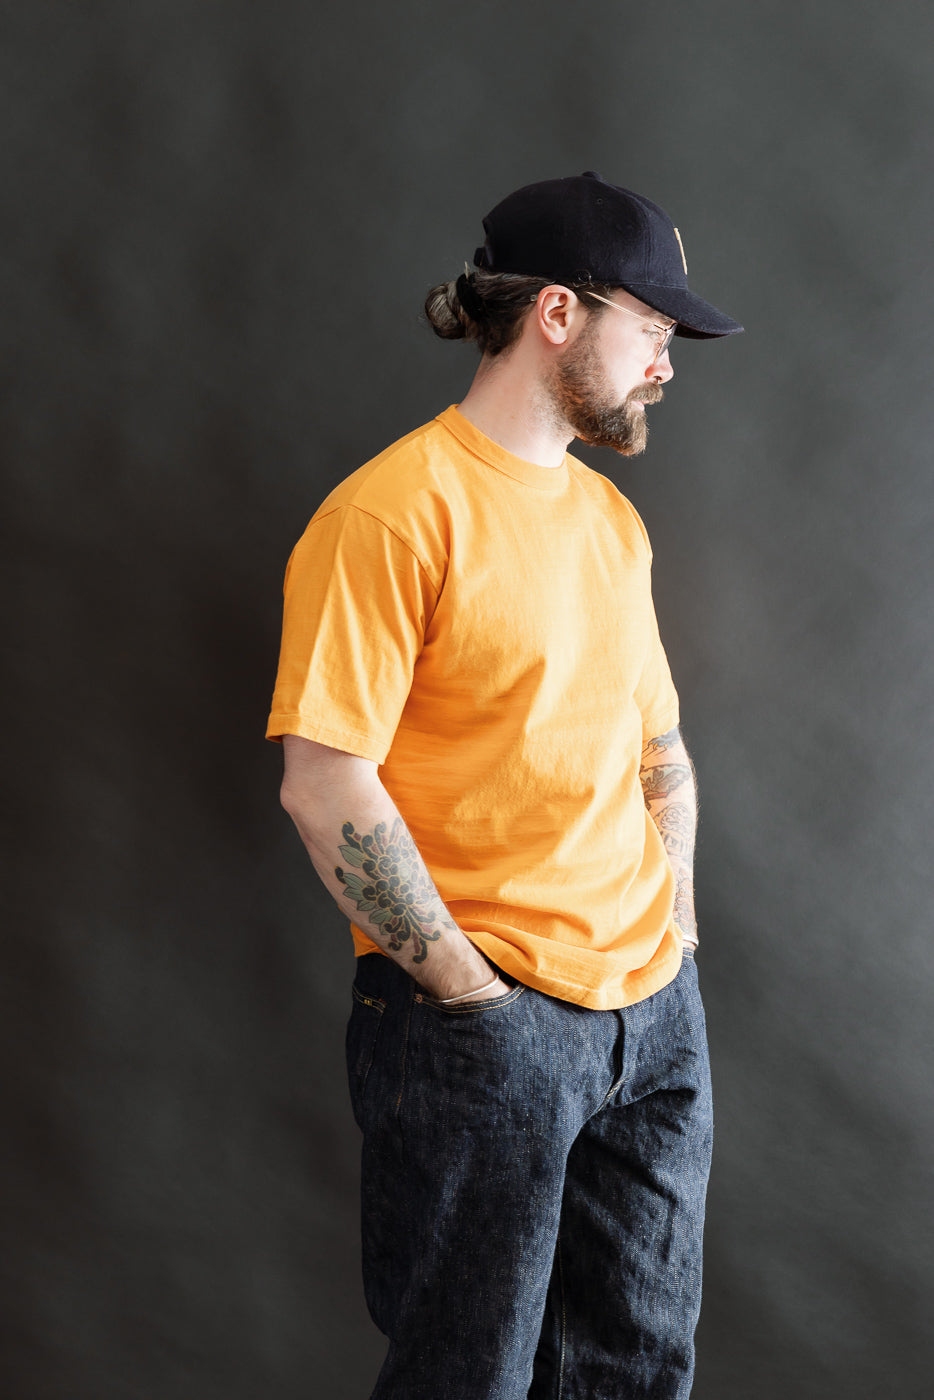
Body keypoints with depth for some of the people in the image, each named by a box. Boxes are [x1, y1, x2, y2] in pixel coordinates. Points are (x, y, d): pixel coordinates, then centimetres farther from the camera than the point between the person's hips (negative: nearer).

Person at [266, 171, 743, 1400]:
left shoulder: (613, 517, 13)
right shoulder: (398, 509, -13)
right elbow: (325, 785, -18)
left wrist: (674, 929, 9)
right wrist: (466, 985, -15)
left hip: (657, 1018, 7)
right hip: (485, 1025, -7)